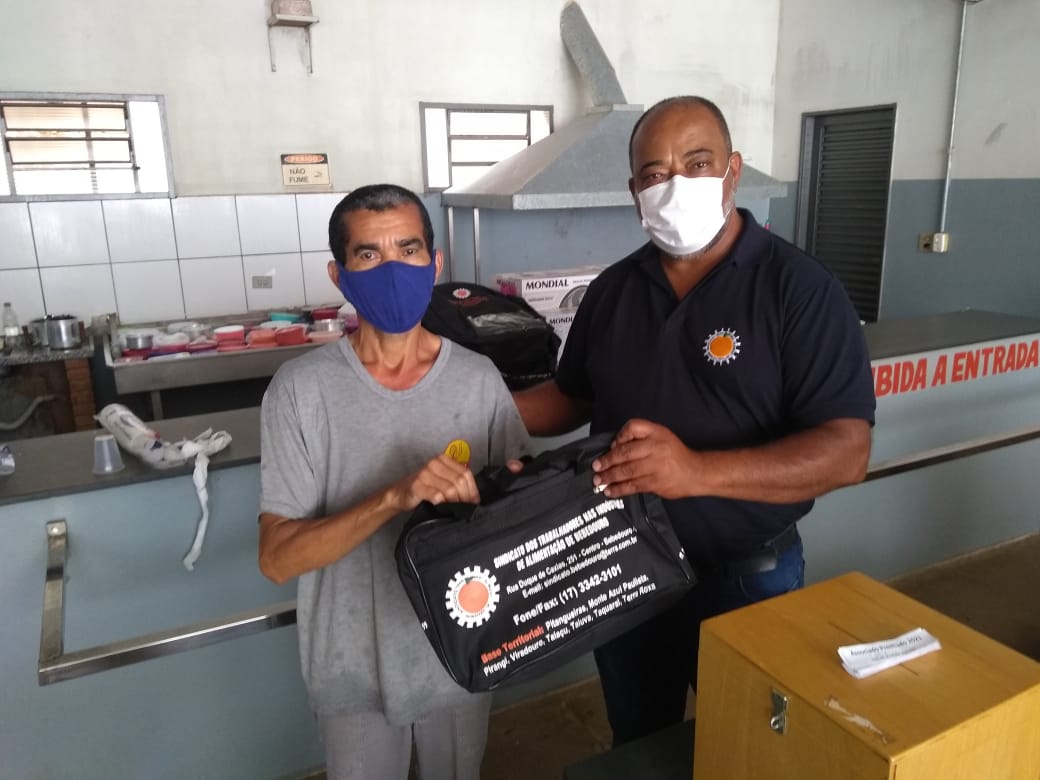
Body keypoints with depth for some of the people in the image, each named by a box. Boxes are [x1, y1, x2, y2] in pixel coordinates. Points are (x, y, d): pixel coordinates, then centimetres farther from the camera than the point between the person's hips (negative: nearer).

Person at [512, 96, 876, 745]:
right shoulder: (613, 289, 0)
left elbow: (845, 452, -22)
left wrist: (697, 472, -36)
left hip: (745, 578, -4)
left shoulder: (800, 288, -16)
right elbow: (573, 398, 12)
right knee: (637, 747, 26)